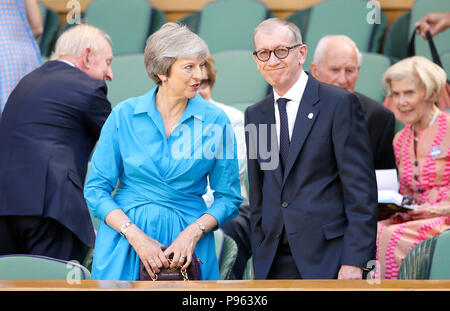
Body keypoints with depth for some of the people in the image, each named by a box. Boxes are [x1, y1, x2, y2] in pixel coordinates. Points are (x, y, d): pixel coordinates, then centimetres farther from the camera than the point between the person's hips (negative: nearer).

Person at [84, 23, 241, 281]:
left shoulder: (216, 121, -2)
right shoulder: (124, 115, -3)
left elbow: (228, 198, 3)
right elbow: (96, 190, -1)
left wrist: (194, 232, -14)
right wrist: (135, 235, -14)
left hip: (187, 241, 0)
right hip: (125, 241, 0)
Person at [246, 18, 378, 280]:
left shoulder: (340, 103, -5)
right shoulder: (255, 115, 13)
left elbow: (361, 188, -9)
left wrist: (354, 261, -14)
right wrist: (259, 258, 10)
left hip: (326, 257, -5)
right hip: (274, 262, 5)